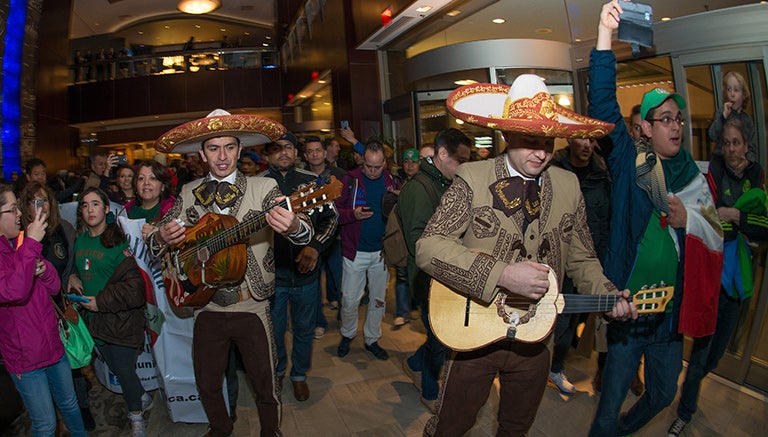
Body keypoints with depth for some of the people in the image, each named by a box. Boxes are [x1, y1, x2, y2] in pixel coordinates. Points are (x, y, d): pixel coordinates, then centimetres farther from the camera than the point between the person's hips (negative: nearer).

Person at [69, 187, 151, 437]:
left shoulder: (117, 242, -14)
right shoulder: (80, 241, 6)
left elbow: (134, 285, -20)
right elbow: (78, 269, 24)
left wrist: (101, 301, -19)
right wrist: (73, 278, 2)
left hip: (121, 319, -7)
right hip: (95, 319, 7)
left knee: (124, 370, 2)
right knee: (116, 368, 18)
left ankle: (136, 416, 26)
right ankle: (143, 399, 42)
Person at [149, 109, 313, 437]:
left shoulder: (263, 188, -9)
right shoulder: (189, 194, 3)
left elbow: (305, 233, -23)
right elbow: (157, 241, 7)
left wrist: (293, 227, -49)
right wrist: (162, 238, -19)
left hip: (251, 307, -3)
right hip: (206, 306, 3)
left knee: (265, 387, 8)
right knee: (207, 385, 18)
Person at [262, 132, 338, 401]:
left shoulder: (312, 181, 0)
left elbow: (330, 219, 1)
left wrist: (315, 246, -14)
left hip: (306, 271, 1)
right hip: (272, 273, -1)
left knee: (304, 329, 15)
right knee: (274, 330, 16)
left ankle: (299, 374, 38)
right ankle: (277, 371, 43)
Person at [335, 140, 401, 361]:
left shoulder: (391, 181, 1)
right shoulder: (350, 179, -8)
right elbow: (335, 211, -8)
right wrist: (353, 214, -25)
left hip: (382, 251, 3)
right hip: (355, 251, -2)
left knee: (379, 299, 13)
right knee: (350, 300, 6)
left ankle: (371, 339, 31)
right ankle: (347, 335, 32)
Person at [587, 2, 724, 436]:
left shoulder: (694, 177, 7)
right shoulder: (630, 163, -6)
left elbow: (716, 238, 10)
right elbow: (604, 106, -18)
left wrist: (689, 219, -12)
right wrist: (605, 36, -26)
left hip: (673, 309, 6)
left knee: (662, 393, 24)